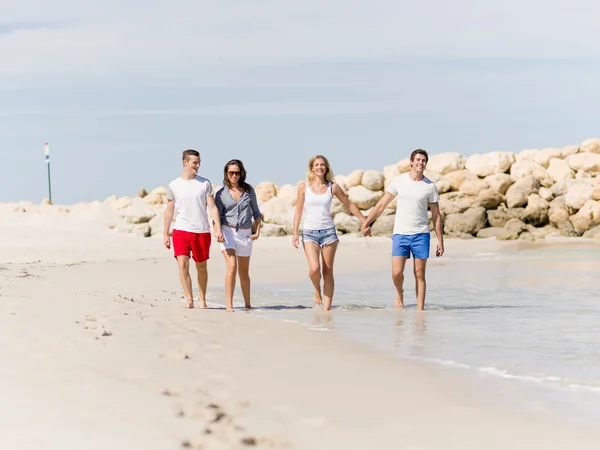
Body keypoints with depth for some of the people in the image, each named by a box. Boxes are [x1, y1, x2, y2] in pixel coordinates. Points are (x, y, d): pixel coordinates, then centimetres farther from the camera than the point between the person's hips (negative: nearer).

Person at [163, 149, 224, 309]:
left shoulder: (205, 184, 4)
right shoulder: (174, 185, 4)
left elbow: (212, 207, 1)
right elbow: (169, 210, 10)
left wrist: (218, 229, -10)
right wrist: (165, 234, 8)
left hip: (202, 231, 1)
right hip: (181, 230, -1)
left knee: (201, 267, 8)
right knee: (182, 264, -15)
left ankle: (202, 300, 21)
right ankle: (189, 299, -14)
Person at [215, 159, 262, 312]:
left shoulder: (249, 191, 6)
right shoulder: (221, 194, 2)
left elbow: (256, 213, 14)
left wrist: (257, 231, 3)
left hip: (245, 233, 2)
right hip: (228, 232, -2)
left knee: (244, 272, 12)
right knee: (232, 267, -19)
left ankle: (248, 304, 25)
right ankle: (229, 305, -21)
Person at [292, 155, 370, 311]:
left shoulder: (332, 187, 3)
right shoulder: (304, 187, 2)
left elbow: (349, 205, 13)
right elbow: (298, 210, 6)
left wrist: (365, 221, 15)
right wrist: (295, 233, 1)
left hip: (328, 232, 1)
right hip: (310, 232, -1)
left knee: (328, 272, 0)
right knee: (314, 269, -18)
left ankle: (327, 308, 3)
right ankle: (317, 289, 14)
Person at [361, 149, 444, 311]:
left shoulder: (430, 186, 3)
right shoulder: (399, 181, 2)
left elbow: (436, 215, 7)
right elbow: (382, 204, 8)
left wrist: (440, 241, 4)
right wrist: (366, 223, 7)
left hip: (421, 234, 0)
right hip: (400, 233, 0)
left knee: (420, 274, 1)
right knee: (397, 272, -9)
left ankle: (420, 310, 4)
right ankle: (399, 294, 22)